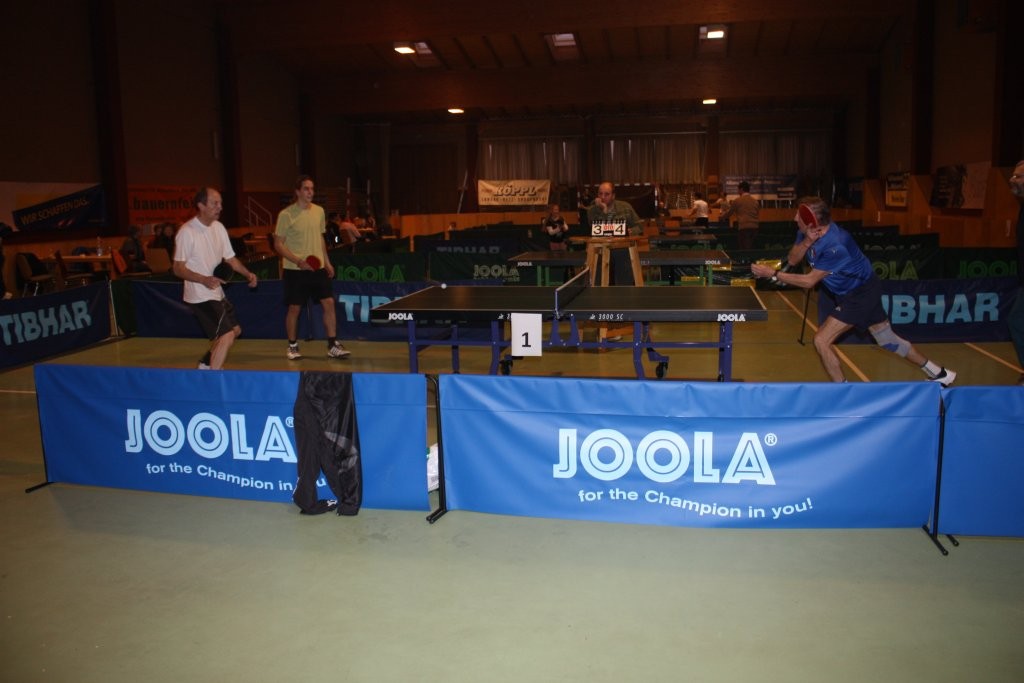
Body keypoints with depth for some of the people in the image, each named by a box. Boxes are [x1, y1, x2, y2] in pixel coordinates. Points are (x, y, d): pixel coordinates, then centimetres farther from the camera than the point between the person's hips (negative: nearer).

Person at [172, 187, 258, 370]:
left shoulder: (219, 227, 7)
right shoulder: (187, 232, -17)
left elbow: (230, 258, 13)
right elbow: (178, 268, -17)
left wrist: (248, 274, -3)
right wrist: (204, 279, -31)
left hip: (217, 293, 9)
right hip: (200, 296, -9)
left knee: (235, 330, 20)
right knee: (226, 336, -16)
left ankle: (207, 363, 37)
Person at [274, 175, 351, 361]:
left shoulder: (319, 211, 7)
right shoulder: (286, 214, -9)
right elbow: (278, 244, -8)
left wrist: (327, 262, 14)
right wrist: (298, 261, -19)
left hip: (318, 268, 5)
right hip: (295, 270, -4)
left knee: (329, 303, -2)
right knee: (294, 308, 4)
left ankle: (333, 346, 6)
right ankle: (292, 346, 20)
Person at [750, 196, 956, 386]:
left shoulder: (834, 247, -35)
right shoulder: (808, 231, -11)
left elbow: (809, 281, -30)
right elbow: (792, 260, -10)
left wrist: (773, 273, -29)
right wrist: (807, 241, -28)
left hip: (861, 294, -9)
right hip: (848, 292, 9)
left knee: (821, 340, -14)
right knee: (887, 339, 20)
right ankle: (939, 373, 36)